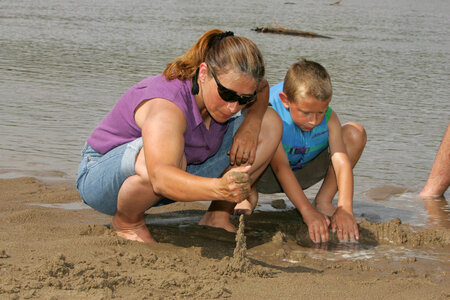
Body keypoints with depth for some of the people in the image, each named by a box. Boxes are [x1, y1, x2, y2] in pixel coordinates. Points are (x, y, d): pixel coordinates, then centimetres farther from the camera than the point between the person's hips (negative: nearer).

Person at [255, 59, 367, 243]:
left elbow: (342, 161, -29)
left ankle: (323, 201, -9)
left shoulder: (328, 118, -20)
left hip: (303, 175, 4)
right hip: (268, 177, -4)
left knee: (355, 133, -16)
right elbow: (281, 167, -38)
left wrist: (345, 209, -44)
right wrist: (308, 212, -47)